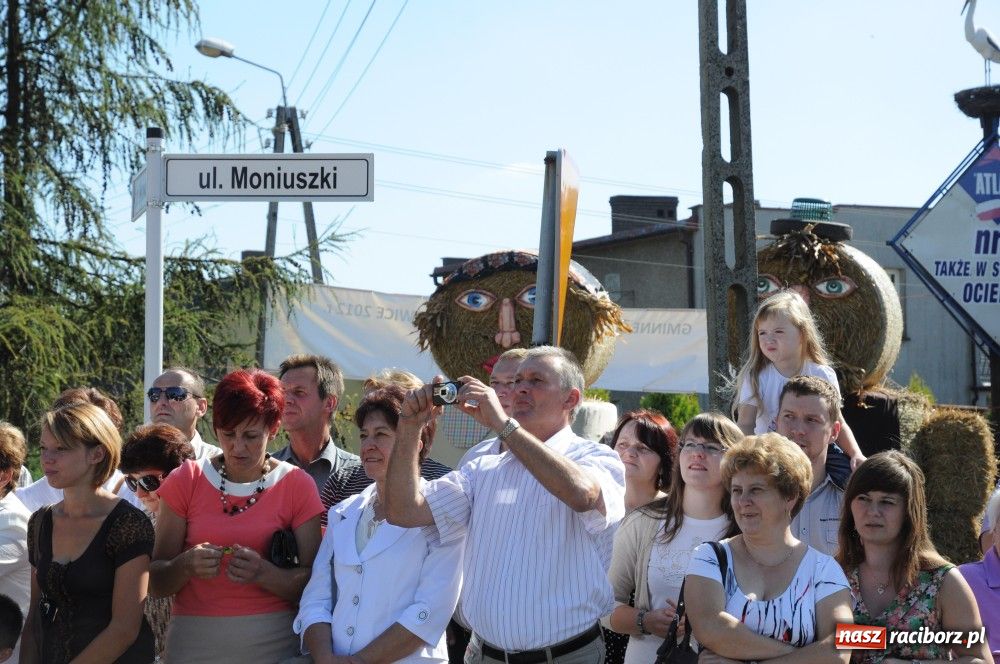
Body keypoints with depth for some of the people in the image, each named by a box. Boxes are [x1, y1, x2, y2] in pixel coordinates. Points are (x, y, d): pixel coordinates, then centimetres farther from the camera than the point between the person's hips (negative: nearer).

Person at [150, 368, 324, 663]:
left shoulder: (297, 486, -1)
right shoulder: (186, 481, 1)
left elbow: (313, 581, -7)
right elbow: (157, 583, -1)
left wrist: (262, 572, -23)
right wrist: (186, 565, -21)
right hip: (193, 639, 1)